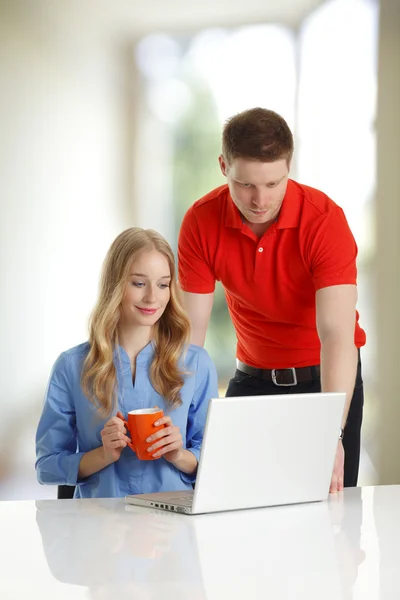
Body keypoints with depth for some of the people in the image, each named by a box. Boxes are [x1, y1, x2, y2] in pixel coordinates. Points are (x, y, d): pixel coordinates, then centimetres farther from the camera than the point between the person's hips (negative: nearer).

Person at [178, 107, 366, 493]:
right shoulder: (201, 222, -15)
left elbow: (337, 335, -32)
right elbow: (190, 331, -15)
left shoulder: (324, 219, -24)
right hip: (253, 375, 3)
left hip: (323, 374, -2)